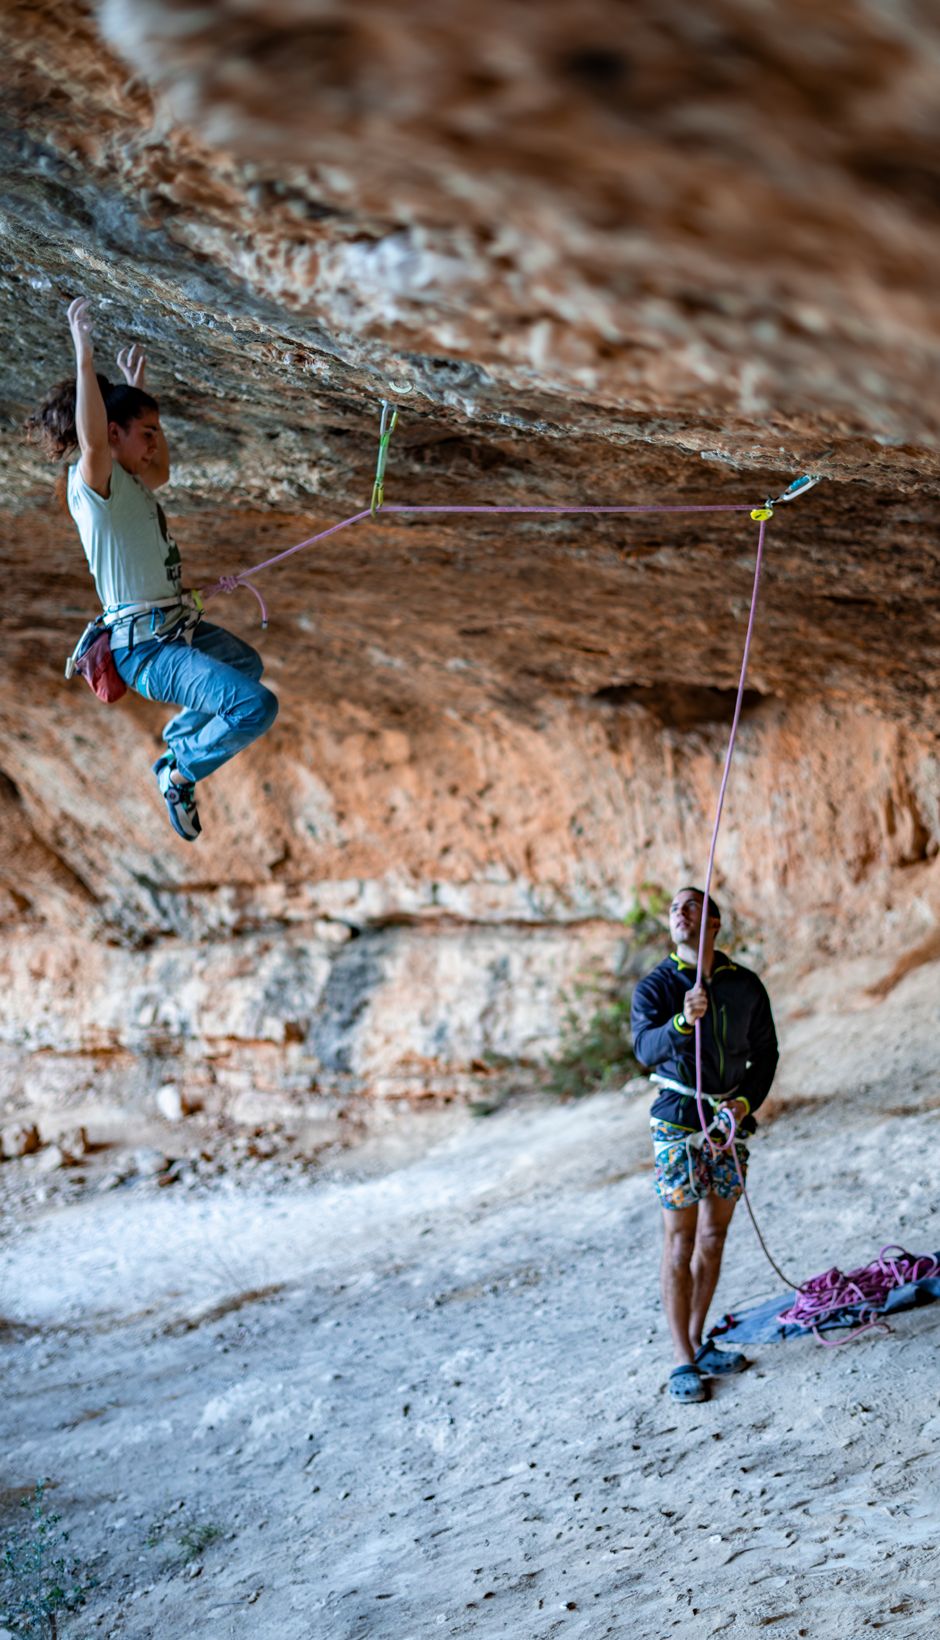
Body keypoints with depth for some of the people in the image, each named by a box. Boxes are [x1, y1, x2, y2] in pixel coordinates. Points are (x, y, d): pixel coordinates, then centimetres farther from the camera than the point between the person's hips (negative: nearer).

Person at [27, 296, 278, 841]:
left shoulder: (129, 482, 11)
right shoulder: (94, 484, -17)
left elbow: (162, 470, 33)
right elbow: (92, 439, -38)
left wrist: (135, 388, 30)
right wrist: (85, 354, -44)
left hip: (180, 627, 11)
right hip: (145, 647, -11)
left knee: (248, 664, 35)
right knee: (257, 705, -24)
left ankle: (180, 736, 44)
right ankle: (179, 772, -1)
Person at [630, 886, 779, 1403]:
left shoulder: (745, 985, 2)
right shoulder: (654, 987, -8)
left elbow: (765, 1053, 10)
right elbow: (645, 1048, -25)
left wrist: (748, 1100, -7)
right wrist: (682, 1022, -45)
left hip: (730, 1122, 4)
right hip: (678, 1123, -4)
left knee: (714, 1236, 11)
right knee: (680, 1244, -3)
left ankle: (698, 1342, 24)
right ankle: (683, 1361, 3)